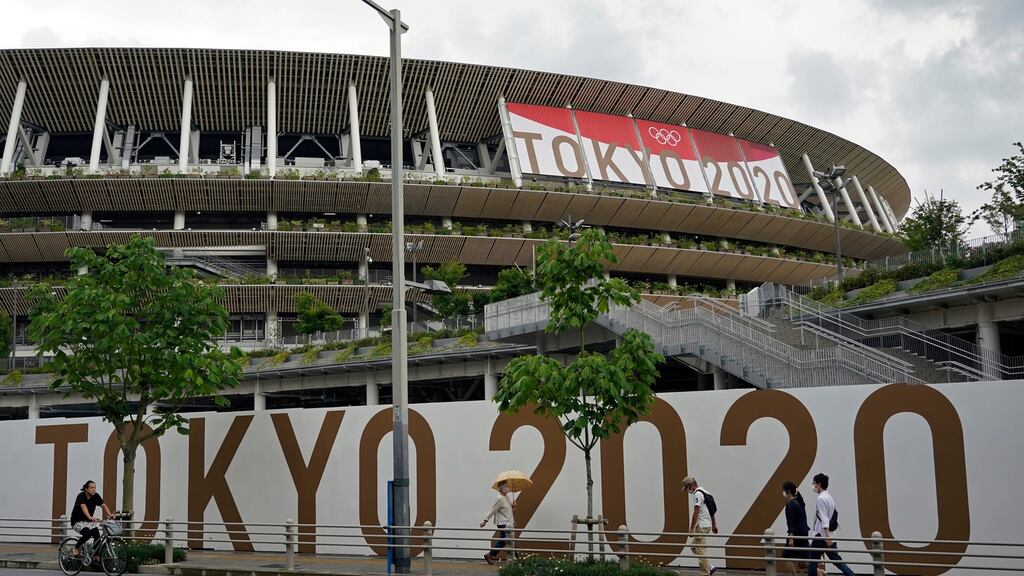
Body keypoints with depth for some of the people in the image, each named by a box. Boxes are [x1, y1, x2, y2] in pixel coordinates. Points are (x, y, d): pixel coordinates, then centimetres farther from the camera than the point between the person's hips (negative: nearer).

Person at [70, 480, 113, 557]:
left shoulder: (96, 496, -4)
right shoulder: (81, 496, -21)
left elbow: (103, 505, -13)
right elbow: (83, 507, -39)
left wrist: (110, 515, -32)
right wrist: (90, 517, -56)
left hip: (89, 521, 5)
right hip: (78, 521, -5)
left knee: (97, 535, -17)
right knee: (87, 534, -30)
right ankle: (76, 547, -2)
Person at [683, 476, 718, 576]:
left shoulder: (697, 494, -16)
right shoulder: (704, 492, 17)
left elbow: (696, 513, -22)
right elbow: (712, 510, 22)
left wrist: (691, 528, -21)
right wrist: (714, 525, 25)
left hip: (701, 526, -11)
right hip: (707, 525, 11)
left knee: (700, 550, -6)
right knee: (694, 547, 17)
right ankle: (709, 567, 12)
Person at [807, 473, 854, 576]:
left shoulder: (821, 499, -12)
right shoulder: (830, 498, 17)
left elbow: (823, 518, -20)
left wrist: (827, 536, -27)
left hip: (821, 536, -9)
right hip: (830, 535, 9)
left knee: (812, 562, 1)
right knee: (837, 560, 6)